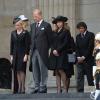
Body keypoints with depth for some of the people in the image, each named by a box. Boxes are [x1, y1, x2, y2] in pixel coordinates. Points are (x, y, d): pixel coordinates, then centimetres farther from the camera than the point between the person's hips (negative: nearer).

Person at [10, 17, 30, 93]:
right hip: (15, 54, 4)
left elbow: (27, 44, -6)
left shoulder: (25, 33, -3)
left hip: (22, 53, -4)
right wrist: (12, 55, 8)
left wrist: (26, 55, -12)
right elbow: (12, 44, 12)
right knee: (17, 71, 2)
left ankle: (23, 87, -9)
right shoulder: (13, 33, 11)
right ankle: (19, 87, 4)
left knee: (22, 70, -11)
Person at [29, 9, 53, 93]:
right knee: (35, 70, 7)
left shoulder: (46, 25, -3)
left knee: (43, 70, -2)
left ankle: (43, 87, 3)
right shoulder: (32, 26, 15)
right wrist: (32, 48, 8)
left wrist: (47, 49, -1)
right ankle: (37, 87, 12)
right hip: (34, 51, 6)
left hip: (42, 51, -6)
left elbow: (50, 39, -2)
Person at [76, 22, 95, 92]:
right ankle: (80, 91, -7)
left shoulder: (91, 35, -1)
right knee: (80, 76, -5)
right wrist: (78, 57, -7)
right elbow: (77, 48, 10)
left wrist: (84, 57, -12)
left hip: (88, 59, -4)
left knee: (90, 76, -1)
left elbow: (90, 47, -8)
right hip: (80, 60, 4)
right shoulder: (78, 37, 16)